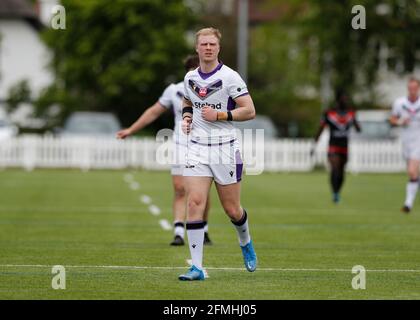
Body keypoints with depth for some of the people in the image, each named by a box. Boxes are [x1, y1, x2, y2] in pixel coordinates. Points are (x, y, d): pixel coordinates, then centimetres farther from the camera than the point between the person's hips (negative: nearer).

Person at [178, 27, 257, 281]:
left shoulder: (230, 77, -9)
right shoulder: (190, 78, 8)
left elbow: (249, 111, -11)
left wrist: (219, 115, -18)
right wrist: (187, 117, 7)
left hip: (225, 148, -3)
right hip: (197, 148, 3)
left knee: (232, 210, 5)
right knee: (195, 203, -12)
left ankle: (245, 243, 40)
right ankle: (197, 267, -11)